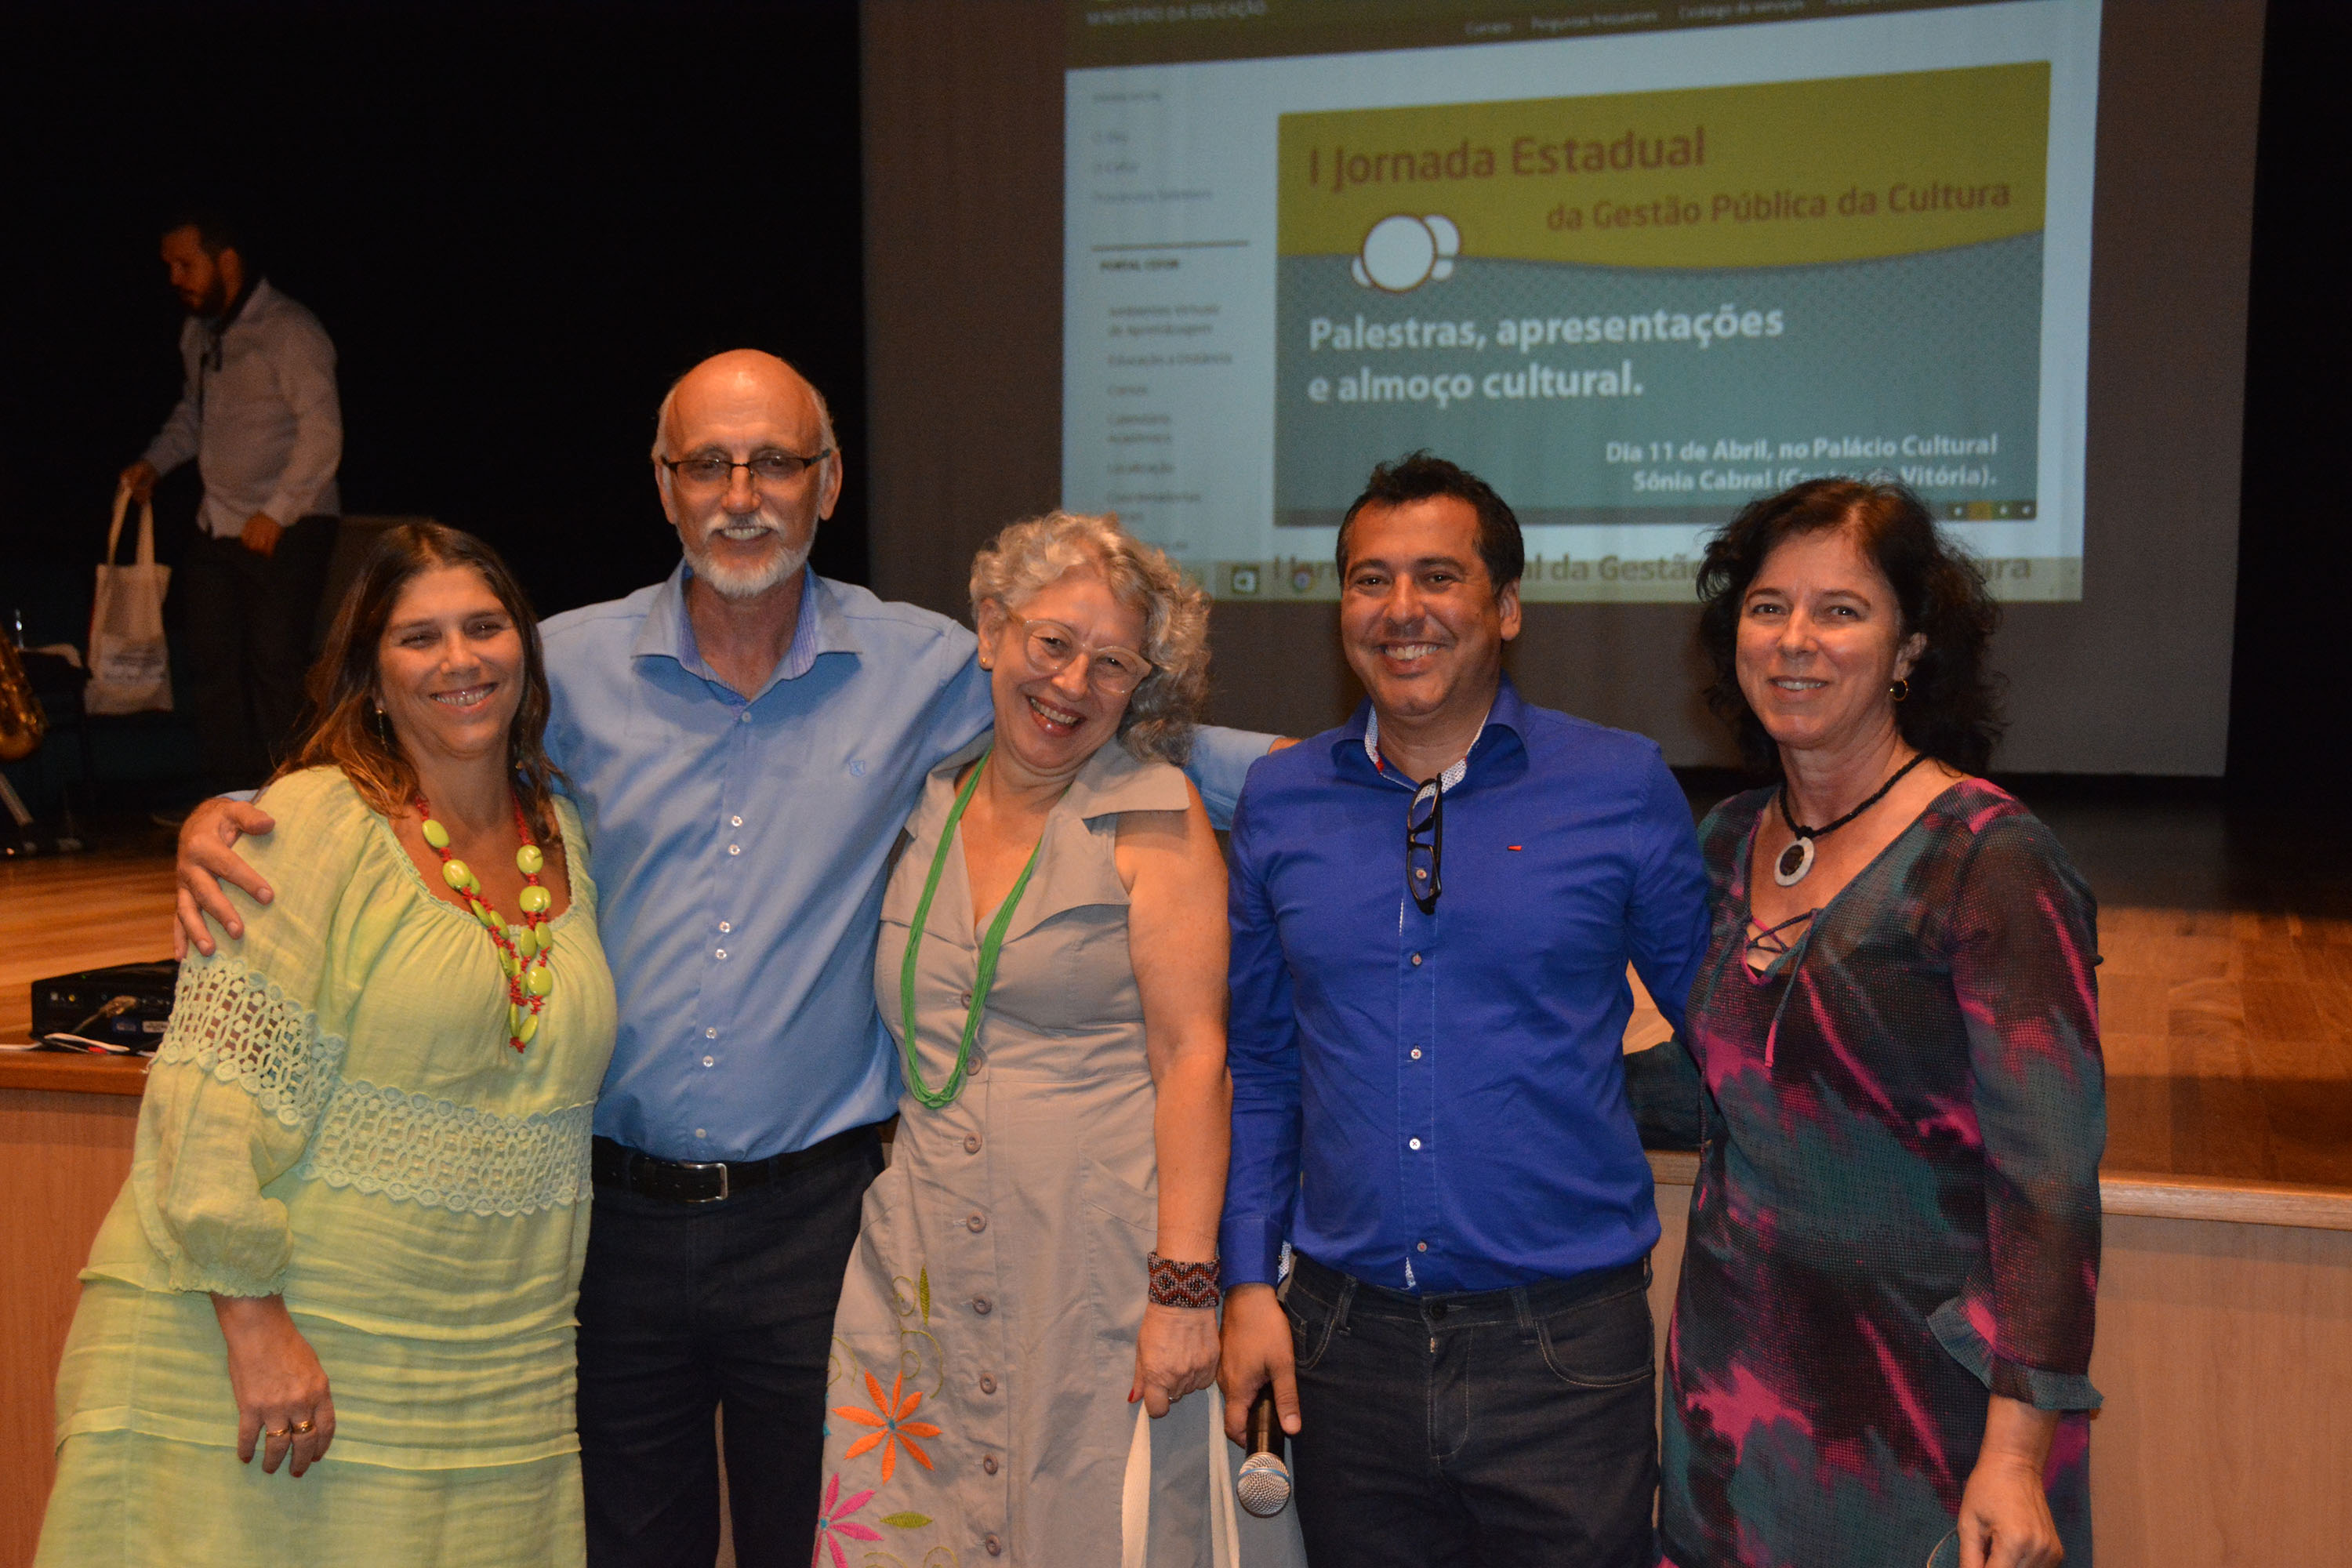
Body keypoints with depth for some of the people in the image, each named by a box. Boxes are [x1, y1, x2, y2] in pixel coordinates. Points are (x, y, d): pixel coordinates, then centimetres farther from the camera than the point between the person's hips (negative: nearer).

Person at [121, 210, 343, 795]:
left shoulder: (289, 330, -11)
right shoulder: (197, 332, 14)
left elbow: (322, 430, -17)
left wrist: (276, 513, -20)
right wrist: (153, 463, 11)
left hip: (289, 528, -8)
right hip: (218, 526, 8)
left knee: (276, 666, -8)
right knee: (213, 664, 7)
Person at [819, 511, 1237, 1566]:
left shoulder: (1153, 819, -4)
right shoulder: (923, 809, 9)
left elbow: (1194, 1056, -10)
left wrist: (1184, 1288, -15)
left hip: (1100, 1260, -4)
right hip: (923, 1270, 4)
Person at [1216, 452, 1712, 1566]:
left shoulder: (1622, 788, -3)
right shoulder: (1279, 803, 4)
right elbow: (1261, 1066, 10)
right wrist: (1249, 1280, 6)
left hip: (1563, 1347, -2)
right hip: (1344, 1340, 2)